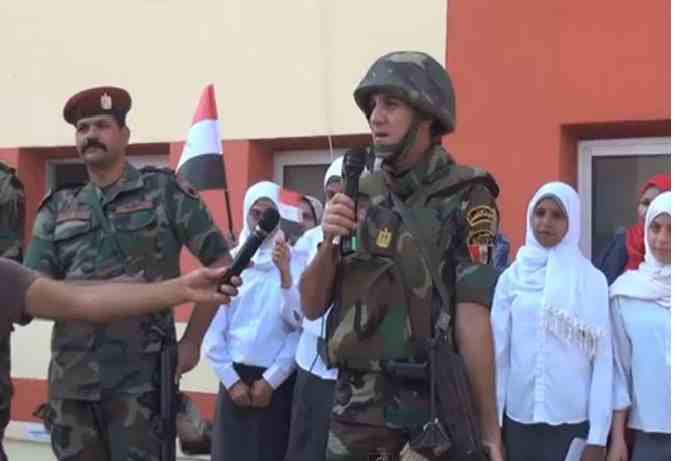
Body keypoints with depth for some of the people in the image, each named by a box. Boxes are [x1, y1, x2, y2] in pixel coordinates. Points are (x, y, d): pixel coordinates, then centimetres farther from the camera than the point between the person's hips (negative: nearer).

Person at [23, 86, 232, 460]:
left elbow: (221, 265, 3)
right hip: (70, 376, 4)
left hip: (140, 375, -4)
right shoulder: (58, 211, 12)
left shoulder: (165, 191, 2)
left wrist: (192, 341, -1)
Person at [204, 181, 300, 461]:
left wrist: (271, 379, -12)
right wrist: (230, 379, -3)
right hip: (234, 377, 2)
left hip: (279, 381, -2)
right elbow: (213, 327, 3)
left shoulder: (295, 262, -2)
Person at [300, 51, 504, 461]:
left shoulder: (465, 198, -8)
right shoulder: (361, 195, 6)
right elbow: (312, 307, 7)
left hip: (432, 413, -4)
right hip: (354, 408, 5)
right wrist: (329, 243, -10)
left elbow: (472, 319, -13)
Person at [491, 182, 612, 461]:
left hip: (573, 420, -1)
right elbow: (498, 353, 3)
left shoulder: (592, 280, -2)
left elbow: (602, 359, -3)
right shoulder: (512, 277, 2)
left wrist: (598, 437, -7)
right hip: (519, 419, 1)